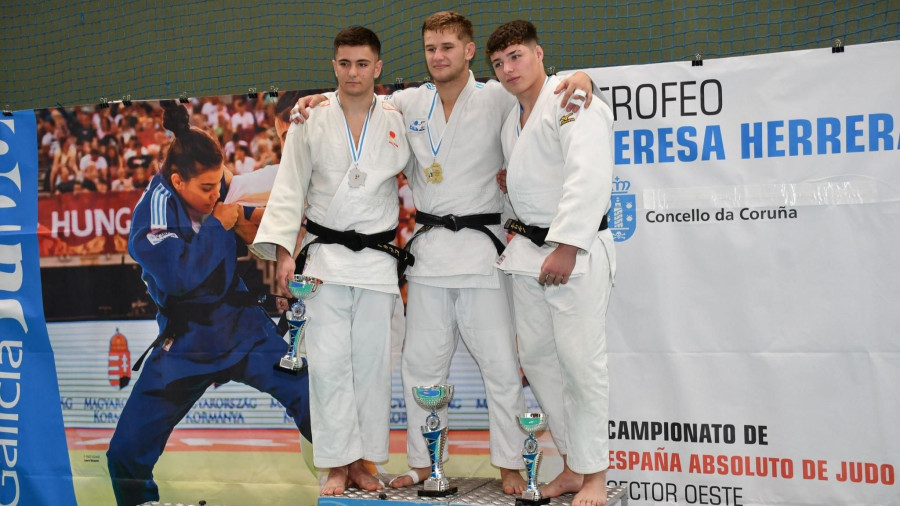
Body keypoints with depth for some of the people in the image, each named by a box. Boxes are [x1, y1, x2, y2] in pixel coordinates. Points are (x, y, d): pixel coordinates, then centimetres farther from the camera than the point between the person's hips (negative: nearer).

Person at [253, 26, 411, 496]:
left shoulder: (399, 121, 3)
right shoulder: (311, 119, 0)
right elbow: (289, 189, 1)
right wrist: (283, 251, -7)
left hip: (378, 259, 1)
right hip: (325, 258, -1)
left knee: (372, 361, 4)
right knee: (328, 361, -3)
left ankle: (363, 460, 17)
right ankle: (337, 464, 7)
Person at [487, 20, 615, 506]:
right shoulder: (512, 118, 16)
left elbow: (589, 178, -23)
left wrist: (566, 246, -28)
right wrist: (518, 238, 19)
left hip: (577, 251, -9)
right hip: (528, 248, 9)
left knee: (581, 361, -7)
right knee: (536, 356, 11)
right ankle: (573, 466, 24)